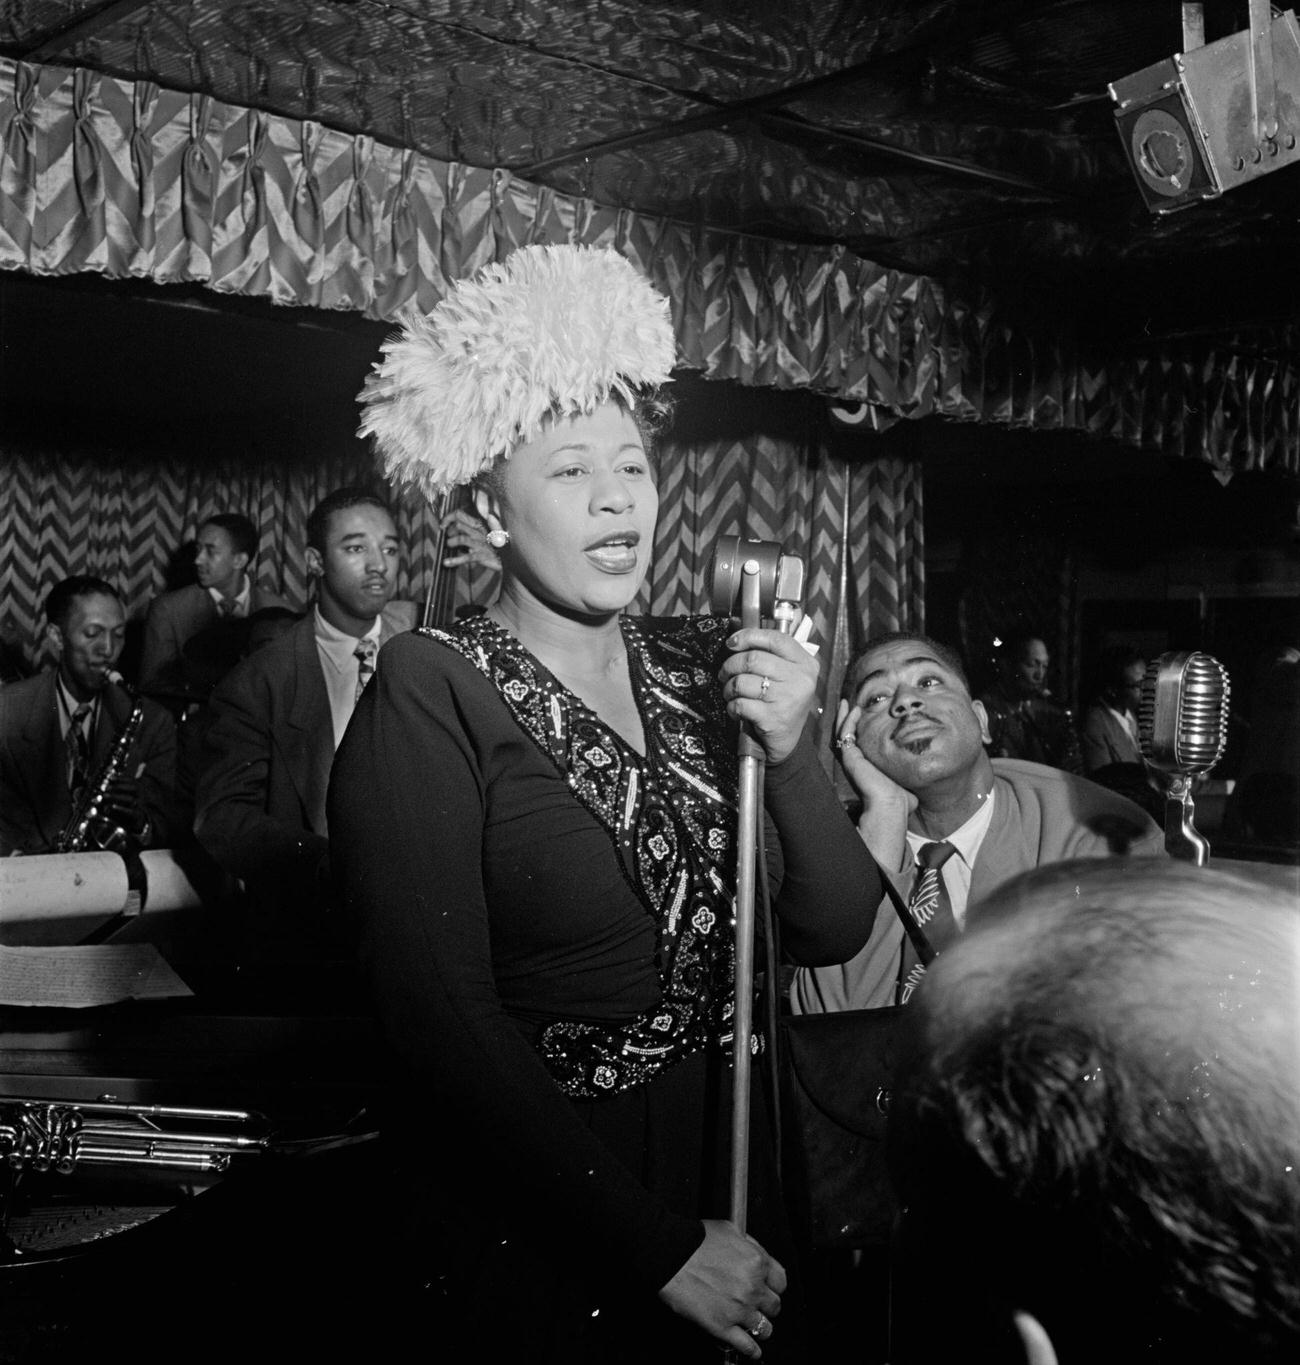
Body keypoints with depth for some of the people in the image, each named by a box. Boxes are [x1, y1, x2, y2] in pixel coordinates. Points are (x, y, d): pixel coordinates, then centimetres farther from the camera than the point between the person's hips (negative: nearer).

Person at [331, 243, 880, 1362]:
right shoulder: (432, 697, -14)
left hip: (730, 1183, 5)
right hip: (537, 1243, -4)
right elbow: (441, 1018, -19)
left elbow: (835, 930, -1)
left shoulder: (704, 664, 0)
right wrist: (660, 1248, -17)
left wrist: (792, 754, -19)